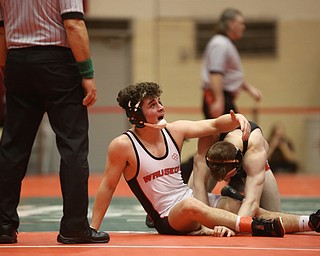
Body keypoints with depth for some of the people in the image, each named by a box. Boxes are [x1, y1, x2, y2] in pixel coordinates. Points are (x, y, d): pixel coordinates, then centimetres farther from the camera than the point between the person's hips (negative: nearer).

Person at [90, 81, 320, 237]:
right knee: (190, 205, -39)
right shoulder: (123, 146, -11)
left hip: (192, 204, 7)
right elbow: (108, 187, -6)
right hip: (167, 218, -7)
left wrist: (237, 119, -21)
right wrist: (93, 229, -6)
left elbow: (214, 125, 1)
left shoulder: (174, 131, 4)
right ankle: (257, 228, -47)